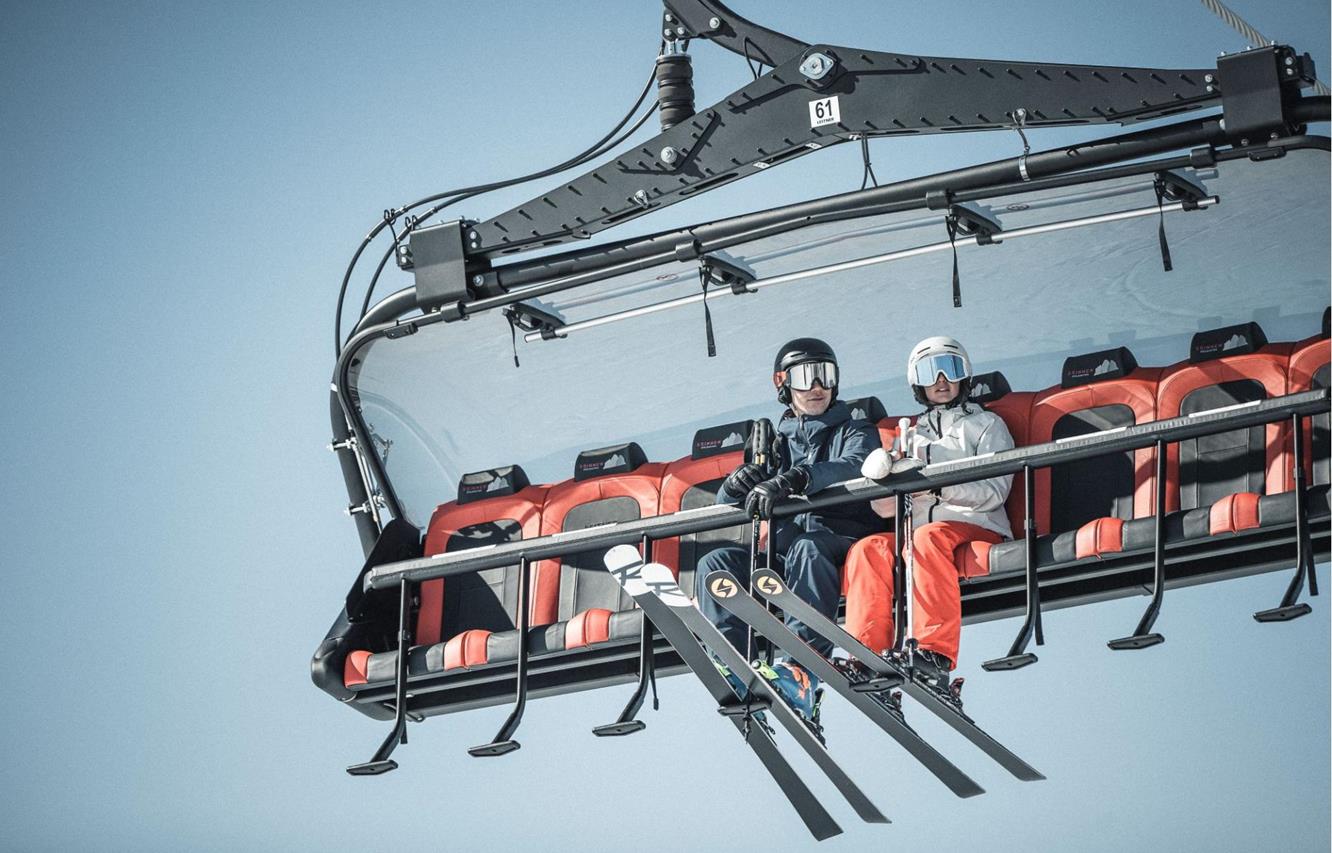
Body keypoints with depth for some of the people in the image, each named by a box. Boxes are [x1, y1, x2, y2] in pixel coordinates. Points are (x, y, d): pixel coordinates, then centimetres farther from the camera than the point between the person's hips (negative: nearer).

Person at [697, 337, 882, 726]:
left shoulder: (854, 431, 14)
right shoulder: (778, 441, 26)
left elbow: (854, 469, -12)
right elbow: (725, 503, 16)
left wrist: (794, 479, -31)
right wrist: (737, 485, -11)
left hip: (841, 541, -4)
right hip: (784, 548, 4)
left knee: (806, 549, -39)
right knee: (715, 563, -21)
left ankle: (802, 670, -56)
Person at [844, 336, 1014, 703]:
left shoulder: (986, 424, 17)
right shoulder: (913, 437, 28)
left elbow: (995, 491, -1)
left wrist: (939, 487, -18)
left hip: (976, 528, -4)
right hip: (918, 532, 4)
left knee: (929, 537, -38)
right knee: (868, 549, -28)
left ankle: (936, 656, -52)